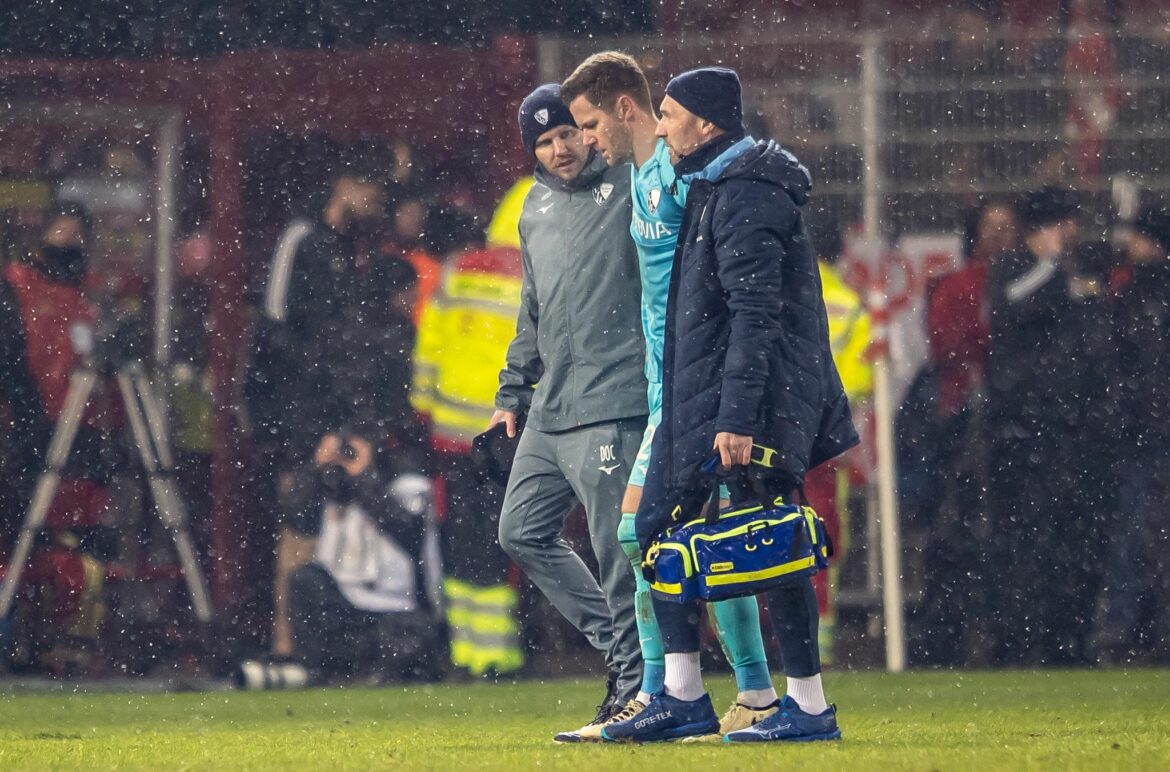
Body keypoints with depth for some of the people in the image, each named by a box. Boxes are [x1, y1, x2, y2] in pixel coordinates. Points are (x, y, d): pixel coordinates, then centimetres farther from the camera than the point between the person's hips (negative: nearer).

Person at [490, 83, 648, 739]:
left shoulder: (632, 188, -5)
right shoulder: (537, 207, 18)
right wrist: (513, 392, 22)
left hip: (610, 405, -9)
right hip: (548, 410, 9)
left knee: (617, 550, -8)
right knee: (523, 532, 10)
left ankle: (638, 679, 1)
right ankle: (617, 641, 16)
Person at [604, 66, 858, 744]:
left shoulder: (746, 198, -16)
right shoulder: (713, 189, 17)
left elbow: (755, 314, -22)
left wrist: (737, 416, -26)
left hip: (752, 392, -11)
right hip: (697, 397, 11)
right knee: (658, 527, 11)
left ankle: (811, 707, -3)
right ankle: (683, 698, 14)